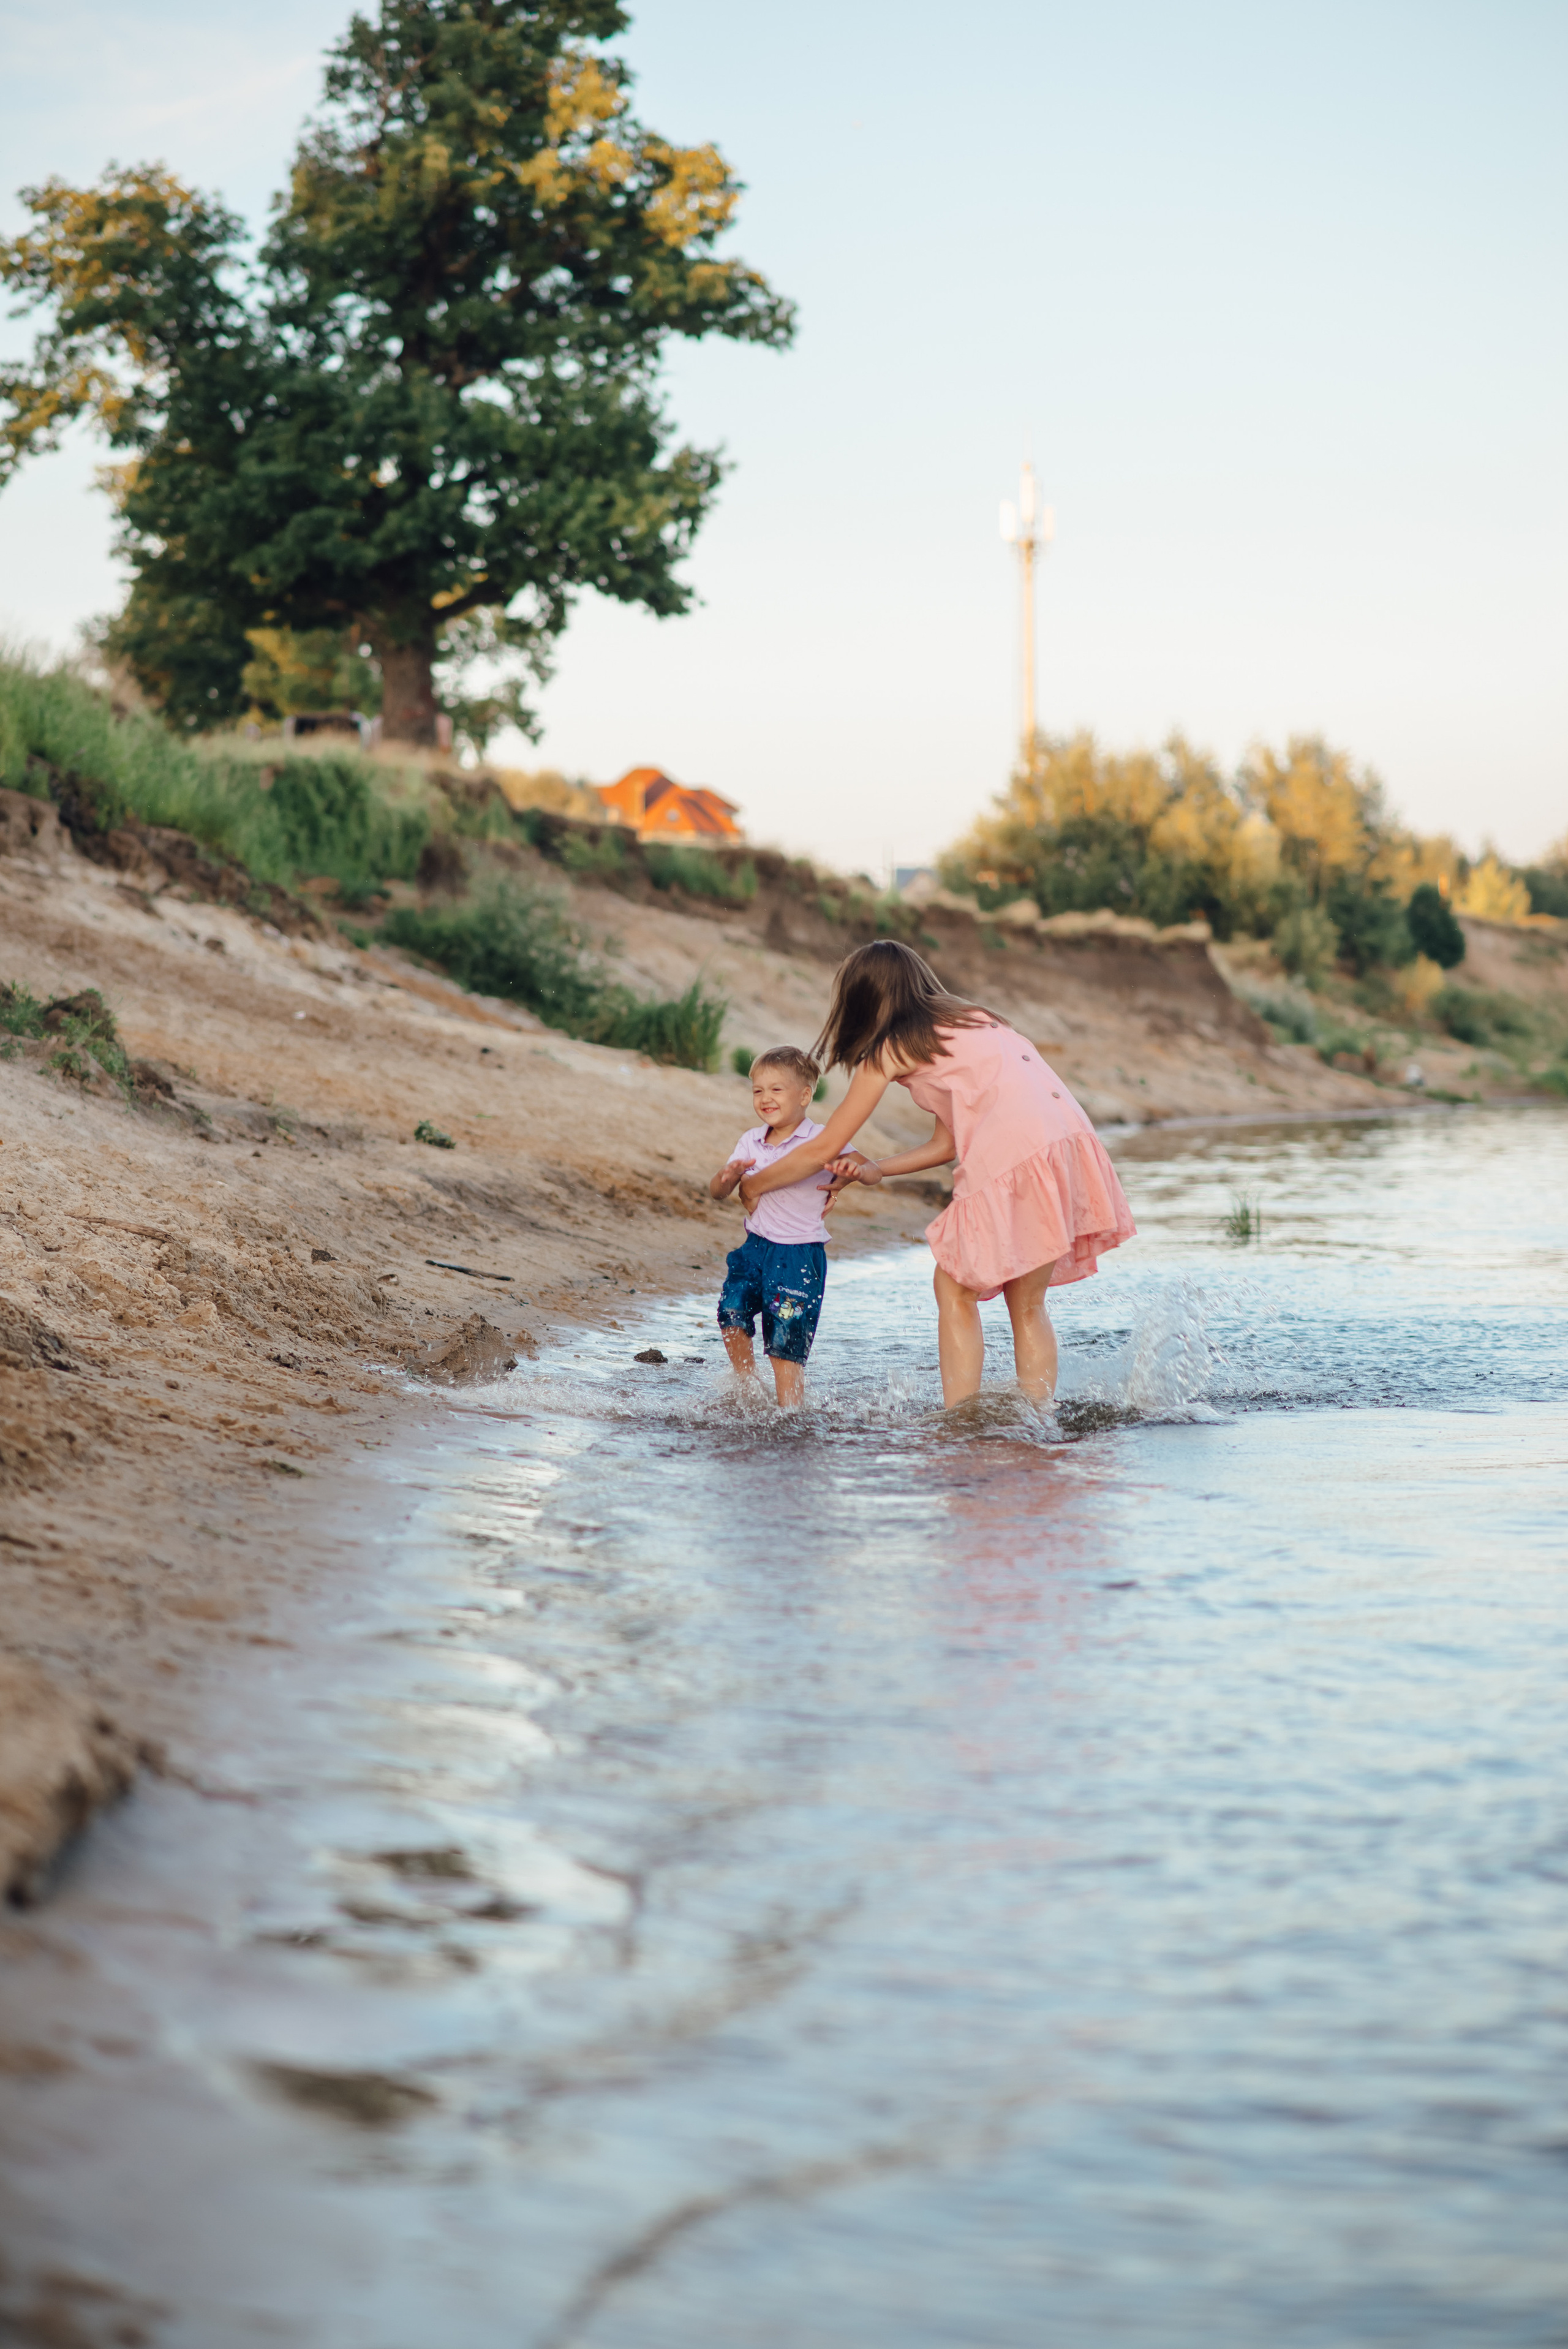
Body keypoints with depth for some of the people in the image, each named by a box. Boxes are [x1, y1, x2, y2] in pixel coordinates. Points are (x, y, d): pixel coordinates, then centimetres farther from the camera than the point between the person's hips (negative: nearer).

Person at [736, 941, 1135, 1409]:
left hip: (1015, 1155, -7)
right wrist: (875, 1170, 28)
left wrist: (754, 1185, 25)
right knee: (1027, 1304, 16)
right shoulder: (966, 1022, 28)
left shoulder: (891, 1050, 7)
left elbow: (825, 1148, 13)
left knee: (955, 1290, 6)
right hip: (1070, 1138, 7)